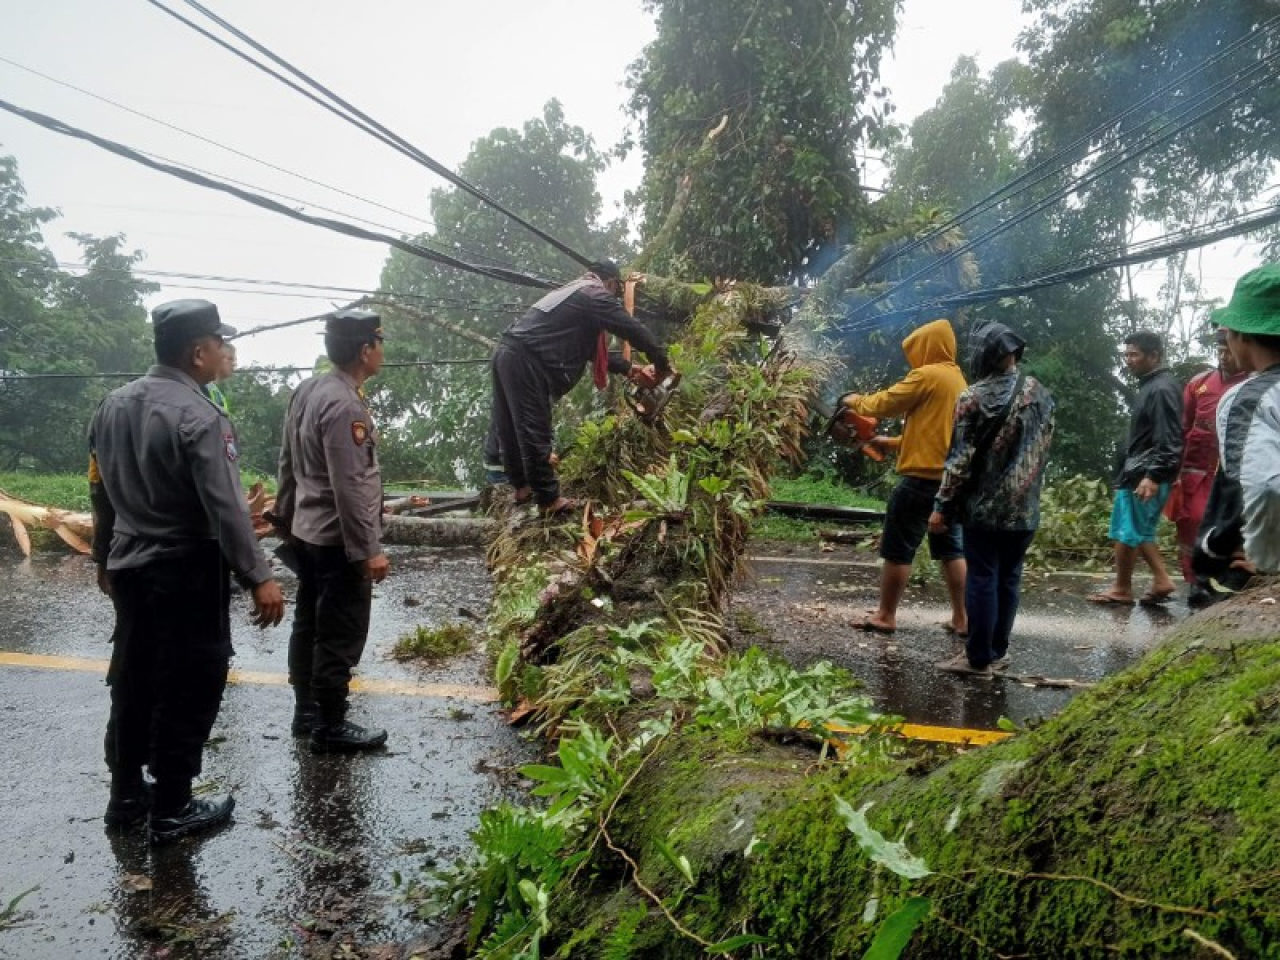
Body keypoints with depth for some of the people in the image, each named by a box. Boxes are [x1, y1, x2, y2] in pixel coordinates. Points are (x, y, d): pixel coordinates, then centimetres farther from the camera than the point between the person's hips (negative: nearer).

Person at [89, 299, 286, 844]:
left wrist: (105, 558, 23)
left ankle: (125, 796, 32)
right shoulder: (199, 418, -21)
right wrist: (258, 578, -21)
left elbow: (101, 492, 13)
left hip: (129, 568, 8)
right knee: (187, 693, 5)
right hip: (187, 575, -8)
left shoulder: (113, 405, 5)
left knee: (132, 684, 19)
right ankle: (170, 812, 16)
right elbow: (226, 509, -25)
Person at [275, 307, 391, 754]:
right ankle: (330, 726, 14)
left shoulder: (307, 390, 6)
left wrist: (286, 517, 24)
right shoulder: (345, 405, -23)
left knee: (309, 624, 19)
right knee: (340, 634, 2)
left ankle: (306, 711, 33)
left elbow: (289, 462, 15)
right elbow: (349, 487, -25)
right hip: (337, 540, -10)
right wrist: (368, 550, -21)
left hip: (306, 531, 10)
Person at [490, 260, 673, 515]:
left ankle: (522, 486, 29)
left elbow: (593, 347, 28)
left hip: (508, 353, 10)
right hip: (525, 361, -10)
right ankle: (548, 499, 1)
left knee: (513, 426, 16)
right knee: (534, 430, -5)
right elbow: (632, 329, -6)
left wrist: (627, 368, 24)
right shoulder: (595, 293, -3)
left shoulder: (573, 292, 27)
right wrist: (661, 362, 6)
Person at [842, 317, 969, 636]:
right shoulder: (957, 379, 17)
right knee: (951, 549, 12)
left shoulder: (927, 375, -11)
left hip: (923, 477, -9)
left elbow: (886, 403, -6)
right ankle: (961, 618, 14)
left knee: (897, 549, 1)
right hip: (951, 478, 9)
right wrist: (894, 442, 23)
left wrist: (857, 401, 13)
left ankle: (886, 616, 8)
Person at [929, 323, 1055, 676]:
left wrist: (942, 505, -7)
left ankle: (979, 657, 6)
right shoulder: (1041, 394, 7)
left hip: (984, 506, -5)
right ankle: (998, 651, 22)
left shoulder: (974, 398, -12)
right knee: (1008, 578, 13)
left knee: (981, 579, 1)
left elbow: (960, 458, -13)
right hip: (1025, 508, 6)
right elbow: (1043, 450, 15)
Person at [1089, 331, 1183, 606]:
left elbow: (1169, 440, -22)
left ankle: (1121, 589, 9)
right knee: (1139, 531, 14)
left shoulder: (1162, 389, -16)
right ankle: (1161, 580, 17)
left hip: (1144, 474, -10)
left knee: (1127, 531, -1)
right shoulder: (1151, 385, 15)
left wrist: (1153, 477, -27)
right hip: (1137, 471, 10)